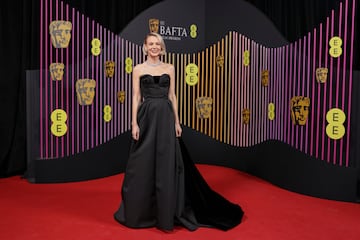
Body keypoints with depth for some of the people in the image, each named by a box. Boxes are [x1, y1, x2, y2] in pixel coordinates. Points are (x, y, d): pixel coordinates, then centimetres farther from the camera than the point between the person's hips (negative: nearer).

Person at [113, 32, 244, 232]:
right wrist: (134, 123, -7)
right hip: (146, 117, -1)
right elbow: (136, 97, 0)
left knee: (166, 166, 2)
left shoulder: (169, 68, 9)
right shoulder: (138, 69, 4)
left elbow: (172, 96, 8)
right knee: (144, 165, 2)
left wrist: (176, 121, 3)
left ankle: (165, 214, 14)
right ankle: (140, 212, 20)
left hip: (165, 118, 2)